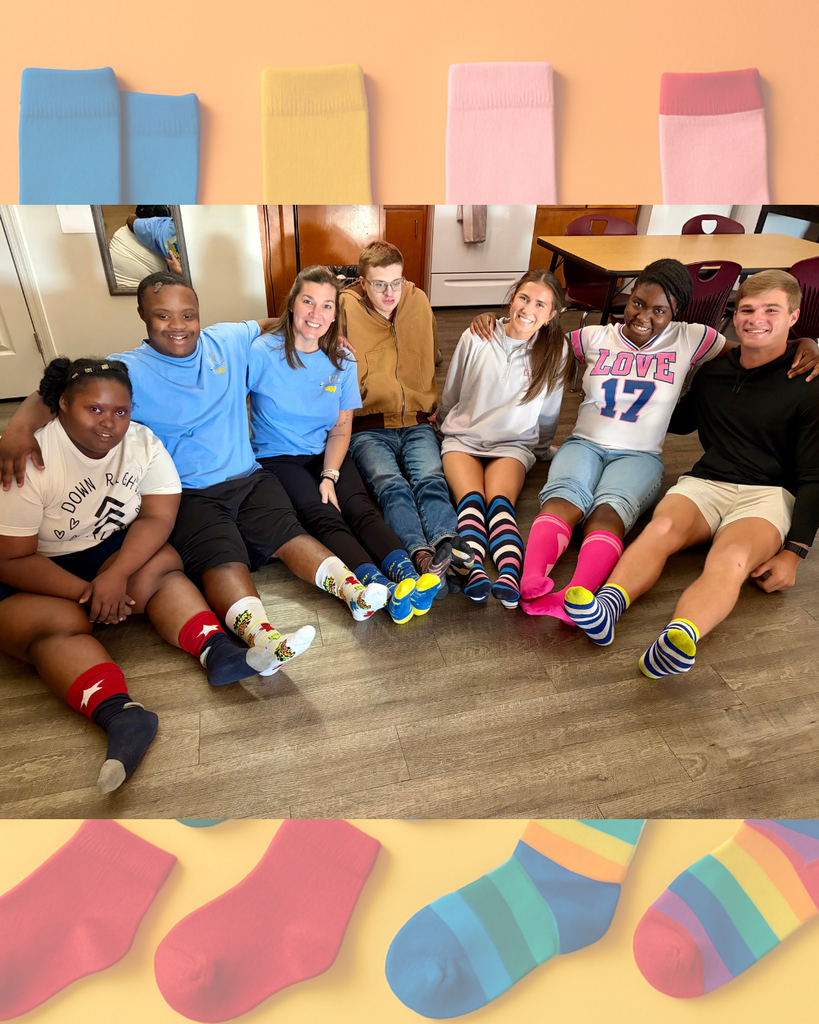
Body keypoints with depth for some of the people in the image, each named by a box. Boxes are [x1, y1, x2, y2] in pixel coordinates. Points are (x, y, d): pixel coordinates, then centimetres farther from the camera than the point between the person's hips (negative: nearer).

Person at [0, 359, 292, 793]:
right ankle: (120, 714, -48)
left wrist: (115, 575, -29)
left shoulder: (143, 443, -10)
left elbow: (158, 516, -16)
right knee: (57, 624, -31)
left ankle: (216, 651, -39)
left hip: (111, 549, 4)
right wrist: (85, 591, -27)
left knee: (162, 567, -23)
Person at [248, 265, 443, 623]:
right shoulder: (263, 352, -7)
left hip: (326, 455, 4)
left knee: (359, 507, -24)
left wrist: (330, 476, -10)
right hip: (277, 457, -3)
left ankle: (406, 574, -44)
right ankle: (378, 585, -47)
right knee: (323, 516, -28)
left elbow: (341, 429, 4)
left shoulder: (342, 361, 4)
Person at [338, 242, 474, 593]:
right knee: (391, 484, -31)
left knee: (430, 478, -28)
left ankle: (447, 542, -47)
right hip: (368, 428, -2)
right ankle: (421, 554, -48)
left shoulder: (418, 302, 12)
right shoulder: (347, 310, 1)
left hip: (415, 423, 3)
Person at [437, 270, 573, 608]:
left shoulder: (555, 353, -1)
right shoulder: (475, 338, -2)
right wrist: (443, 427, 25)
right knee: (471, 498, -30)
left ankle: (510, 576, -52)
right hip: (462, 437, 1)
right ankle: (475, 570, -50)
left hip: (513, 444, 0)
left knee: (500, 500, -31)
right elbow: (450, 395, 14)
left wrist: (542, 448, 22)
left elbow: (547, 415, 13)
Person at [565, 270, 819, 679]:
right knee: (661, 527, -32)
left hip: (767, 493, -3)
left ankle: (680, 638, -63)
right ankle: (606, 608, -55)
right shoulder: (713, 371, 18)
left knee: (732, 557, -37)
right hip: (705, 482, 3)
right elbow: (680, 421, 38)